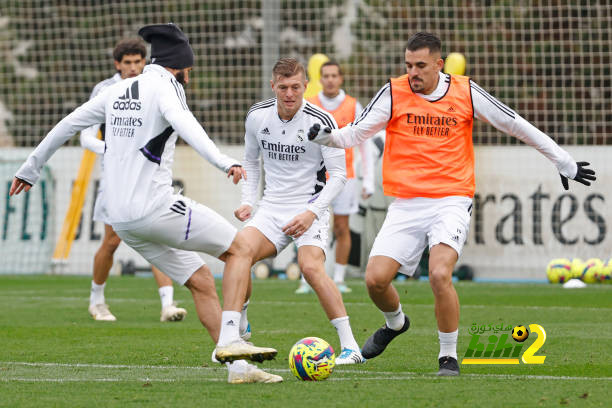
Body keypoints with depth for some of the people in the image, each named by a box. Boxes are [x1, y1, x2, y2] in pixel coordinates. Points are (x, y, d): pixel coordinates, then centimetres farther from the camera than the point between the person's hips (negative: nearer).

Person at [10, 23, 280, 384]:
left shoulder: (117, 92, 17)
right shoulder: (164, 86, -5)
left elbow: (67, 124, 24)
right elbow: (182, 122, -27)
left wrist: (30, 169, 36)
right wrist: (223, 161, -40)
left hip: (122, 219, 8)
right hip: (157, 207, -8)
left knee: (202, 283, 13)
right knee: (240, 249, 4)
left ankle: (238, 366, 6)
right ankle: (230, 338, -10)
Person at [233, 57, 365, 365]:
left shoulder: (321, 121, -13)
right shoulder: (257, 116, 1)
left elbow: (338, 173, -9)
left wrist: (312, 212, -19)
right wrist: (248, 201, 6)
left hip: (310, 208, -4)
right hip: (271, 209, 4)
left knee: (311, 267, -28)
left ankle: (350, 347, -26)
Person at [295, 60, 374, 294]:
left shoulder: (353, 106, 1)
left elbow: (365, 145, 4)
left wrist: (369, 181, -1)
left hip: (343, 176, 0)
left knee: (342, 229, 2)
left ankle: (339, 280, 11)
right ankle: (306, 281, -2)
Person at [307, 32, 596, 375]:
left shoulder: (465, 92, 1)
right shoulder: (394, 93, 1)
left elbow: (515, 125, 10)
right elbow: (356, 134, 2)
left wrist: (563, 161, 15)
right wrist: (326, 137, -21)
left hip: (451, 201, -2)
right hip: (406, 203, 2)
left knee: (440, 275, -24)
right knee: (375, 279, -8)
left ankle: (449, 356, -5)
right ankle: (395, 323, 28)